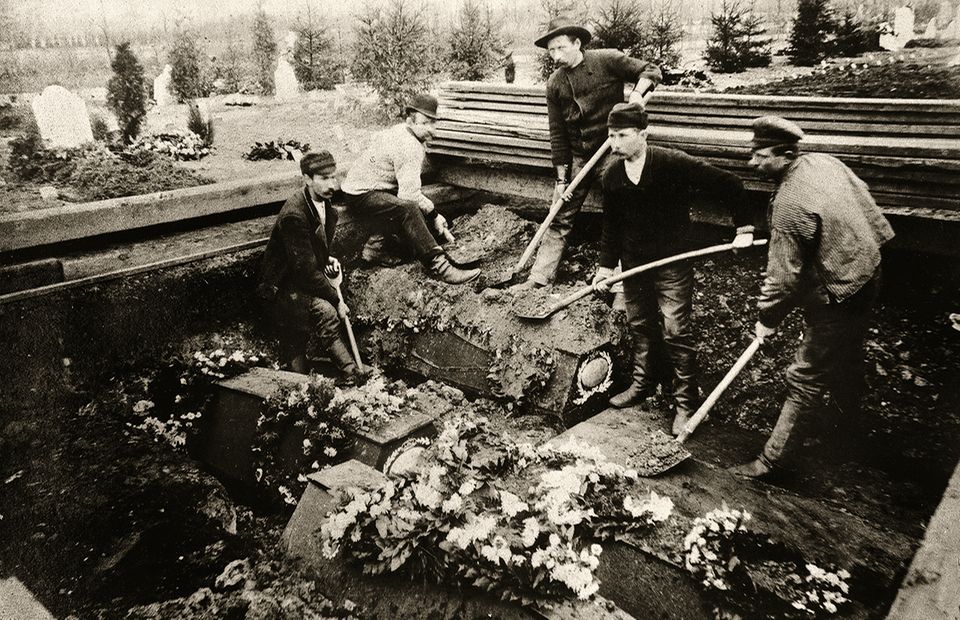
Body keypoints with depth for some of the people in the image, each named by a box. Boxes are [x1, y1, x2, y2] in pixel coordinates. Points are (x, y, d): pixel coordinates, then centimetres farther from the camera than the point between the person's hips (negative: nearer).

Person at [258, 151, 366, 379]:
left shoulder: (327, 207, 4)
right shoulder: (294, 214, -24)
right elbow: (305, 269, -24)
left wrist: (327, 260, 3)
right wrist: (336, 300, -20)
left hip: (309, 283, 9)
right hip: (282, 288, -9)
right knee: (324, 311, -30)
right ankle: (351, 370, -24)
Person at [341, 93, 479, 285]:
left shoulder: (398, 132, 11)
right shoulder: (409, 146, -21)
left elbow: (408, 185, 11)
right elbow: (409, 194, -26)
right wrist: (434, 215, -15)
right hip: (361, 197, -10)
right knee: (409, 208, -31)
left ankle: (374, 247, 13)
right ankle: (438, 267, -30)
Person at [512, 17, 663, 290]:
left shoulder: (606, 60, -7)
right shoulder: (555, 83, 4)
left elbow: (650, 71, -3)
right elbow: (557, 134, 4)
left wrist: (637, 92, -25)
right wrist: (561, 178, 0)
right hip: (576, 158, 4)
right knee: (559, 219, 4)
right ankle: (539, 278, 11)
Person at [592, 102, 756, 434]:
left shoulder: (674, 164, -18)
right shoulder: (611, 178, -1)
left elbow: (728, 184, -13)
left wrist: (743, 227, -11)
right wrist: (606, 266, 7)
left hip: (672, 261, -5)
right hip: (633, 263, 6)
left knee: (676, 332, -3)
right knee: (639, 326, 17)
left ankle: (686, 402, 10)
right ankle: (642, 384, 36)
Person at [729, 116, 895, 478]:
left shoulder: (789, 206, -29)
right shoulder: (824, 162, -2)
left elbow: (783, 276, -23)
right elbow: (865, 202, 13)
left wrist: (768, 319, -10)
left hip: (837, 296, -9)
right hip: (867, 270, 9)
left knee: (806, 379, -2)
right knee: (846, 360, 25)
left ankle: (771, 457, 6)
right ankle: (851, 422, 45)